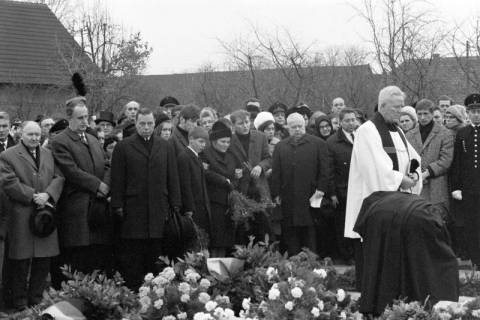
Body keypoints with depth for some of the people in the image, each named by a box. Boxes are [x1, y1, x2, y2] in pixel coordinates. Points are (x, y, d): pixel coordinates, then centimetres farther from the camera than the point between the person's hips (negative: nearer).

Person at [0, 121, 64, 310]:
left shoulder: (49, 155, 16)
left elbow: (59, 177, 8)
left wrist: (47, 194, -10)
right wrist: (33, 196, -15)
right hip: (21, 217, -5)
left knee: (43, 262, 7)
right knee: (21, 264, 0)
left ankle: (36, 301, 19)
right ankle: (20, 306, 10)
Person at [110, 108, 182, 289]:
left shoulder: (166, 148, 14)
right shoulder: (123, 148, 5)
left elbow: (173, 179, 14)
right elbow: (117, 180, 2)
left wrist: (175, 206, 7)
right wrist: (118, 207, -4)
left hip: (159, 212, 3)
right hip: (133, 214, -3)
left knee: (156, 260, 3)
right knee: (132, 265, -2)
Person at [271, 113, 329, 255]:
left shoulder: (318, 144, 7)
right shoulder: (280, 146, 14)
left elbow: (324, 169, 4)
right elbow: (276, 172, 11)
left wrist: (321, 189, -6)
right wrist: (276, 194, 3)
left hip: (310, 199, -2)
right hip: (288, 199, 2)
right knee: (290, 233, 0)